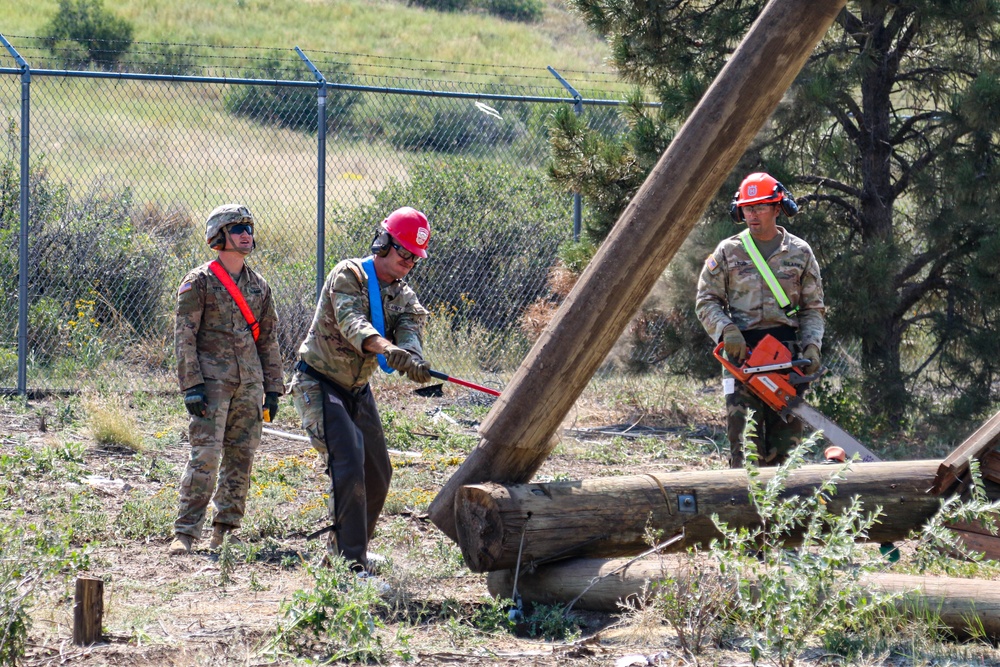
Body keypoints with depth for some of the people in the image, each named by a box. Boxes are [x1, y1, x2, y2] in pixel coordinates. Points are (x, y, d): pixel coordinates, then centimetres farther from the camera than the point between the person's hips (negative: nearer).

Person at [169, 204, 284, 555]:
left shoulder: (258, 285, 14)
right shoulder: (199, 282, -2)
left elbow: (268, 338, 19)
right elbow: (184, 336, -6)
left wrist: (272, 388, 14)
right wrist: (191, 386, -14)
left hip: (250, 382, 6)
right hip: (212, 380, -6)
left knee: (241, 457, 6)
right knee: (205, 455, -13)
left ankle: (225, 529, 15)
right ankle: (185, 532, -12)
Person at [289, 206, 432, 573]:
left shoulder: (404, 295, 4)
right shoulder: (348, 275, -15)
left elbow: (410, 328, -17)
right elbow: (350, 321, -33)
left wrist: (413, 359, -42)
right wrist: (387, 348, -53)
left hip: (358, 391, 8)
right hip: (318, 386, -8)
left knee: (378, 474, 11)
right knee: (348, 467, -21)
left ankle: (342, 548, 29)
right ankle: (351, 563, -22)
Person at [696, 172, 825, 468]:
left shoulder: (799, 252, 10)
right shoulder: (728, 252, 7)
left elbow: (813, 308, 11)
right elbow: (706, 300, 7)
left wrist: (812, 347, -5)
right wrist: (726, 330, -12)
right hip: (742, 351, -1)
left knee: (787, 430, 1)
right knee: (744, 433, -8)